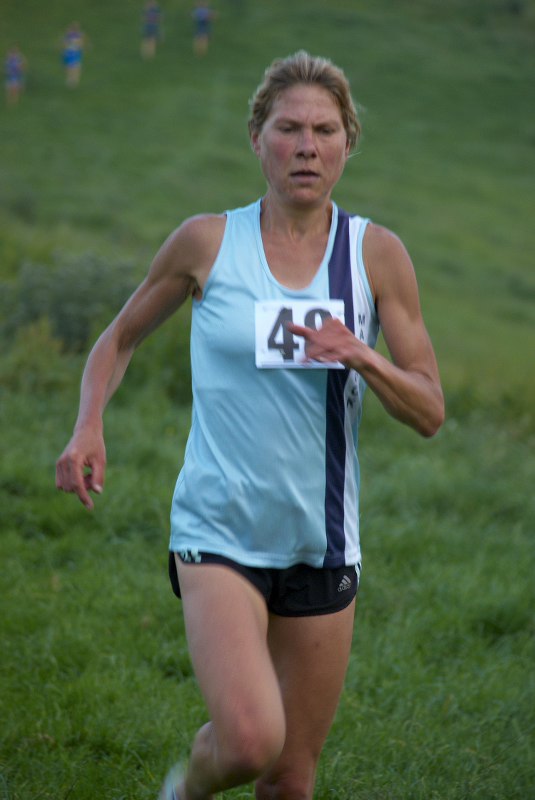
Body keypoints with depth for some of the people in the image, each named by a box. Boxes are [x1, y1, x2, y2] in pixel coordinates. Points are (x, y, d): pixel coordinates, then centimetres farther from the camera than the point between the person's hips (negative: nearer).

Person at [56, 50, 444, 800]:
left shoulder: (378, 254, 1)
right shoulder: (206, 242, -3)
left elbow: (430, 413, 1)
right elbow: (120, 338, 12)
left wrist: (361, 357, -19)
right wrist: (88, 428, -6)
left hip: (322, 542, 3)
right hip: (218, 534, -3)